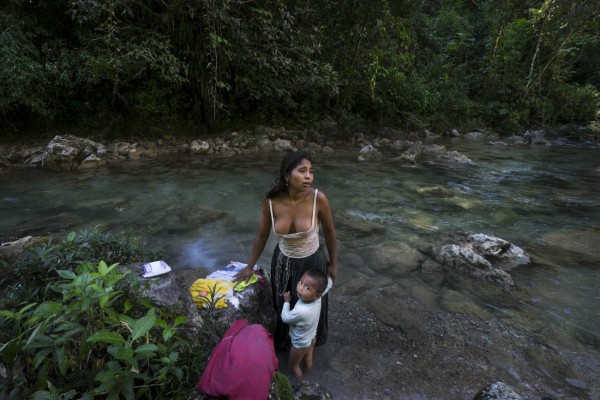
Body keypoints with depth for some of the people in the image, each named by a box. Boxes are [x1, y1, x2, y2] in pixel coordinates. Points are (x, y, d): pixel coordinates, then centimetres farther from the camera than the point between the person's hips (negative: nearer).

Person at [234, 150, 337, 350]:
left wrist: (333, 263, 2)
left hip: (312, 262, -2)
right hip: (283, 262, 2)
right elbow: (262, 235, -6)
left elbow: (329, 232, -10)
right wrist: (250, 267, 4)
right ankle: (285, 340, 59)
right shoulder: (271, 200, -22)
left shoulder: (318, 198, -27)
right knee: (284, 307, 26)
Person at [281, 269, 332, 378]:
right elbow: (329, 283, -9)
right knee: (308, 360, 35)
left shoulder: (300, 311, -47)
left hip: (300, 345, -5)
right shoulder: (317, 298, -29)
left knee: (293, 364, 27)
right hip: (312, 338, 5)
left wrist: (286, 301, -12)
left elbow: (285, 318, -24)